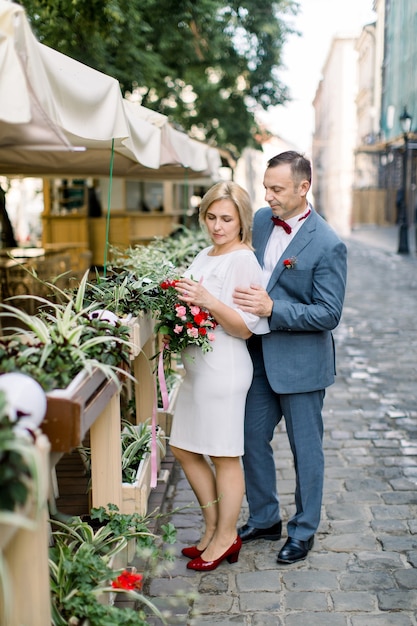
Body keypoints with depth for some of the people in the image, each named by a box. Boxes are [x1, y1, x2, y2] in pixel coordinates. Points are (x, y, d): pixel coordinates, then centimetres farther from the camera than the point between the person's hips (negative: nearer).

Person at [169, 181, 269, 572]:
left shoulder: (243, 260, -13)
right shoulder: (205, 255, 13)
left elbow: (246, 327, -17)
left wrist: (209, 302, -29)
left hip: (224, 370, -10)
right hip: (196, 367, 10)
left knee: (224, 457, 4)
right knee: (184, 450, 17)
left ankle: (226, 537, 22)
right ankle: (213, 527, 32)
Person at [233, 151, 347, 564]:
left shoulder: (328, 245, -18)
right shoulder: (261, 220, 2)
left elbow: (329, 314, -19)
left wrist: (272, 309, -27)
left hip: (301, 361, -6)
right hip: (260, 355, 7)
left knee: (305, 448, 9)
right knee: (252, 439, 15)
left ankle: (304, 530, 28)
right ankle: (264, 519, 35)